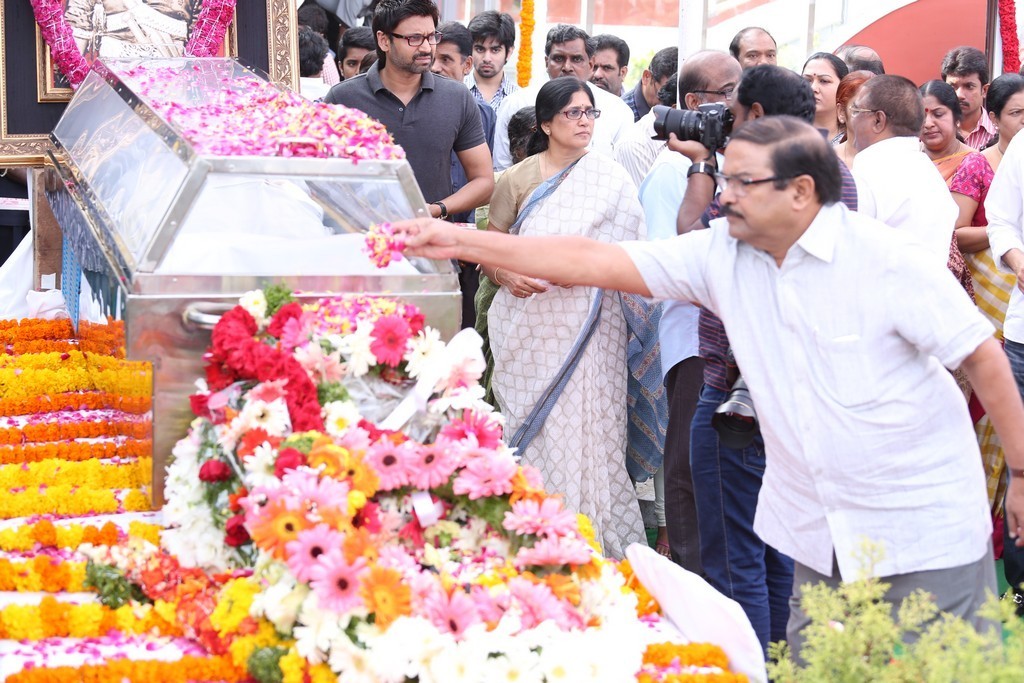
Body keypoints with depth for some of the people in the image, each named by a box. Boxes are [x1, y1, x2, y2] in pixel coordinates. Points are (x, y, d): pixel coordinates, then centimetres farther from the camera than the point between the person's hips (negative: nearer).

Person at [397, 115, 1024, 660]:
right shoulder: (722, 255, -2)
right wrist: (460, 242, -9)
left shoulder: (886, 259, -16)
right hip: (820, 531, 5)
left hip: (924, 527, -5)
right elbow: (594, 261, -4)